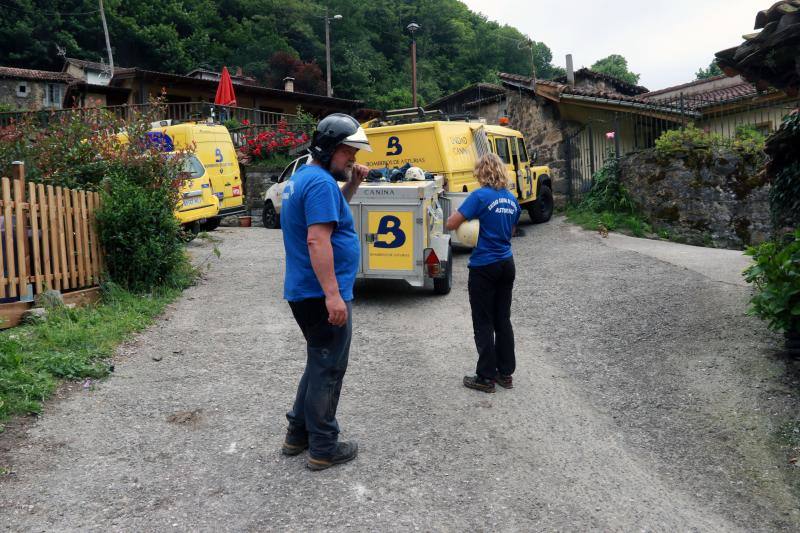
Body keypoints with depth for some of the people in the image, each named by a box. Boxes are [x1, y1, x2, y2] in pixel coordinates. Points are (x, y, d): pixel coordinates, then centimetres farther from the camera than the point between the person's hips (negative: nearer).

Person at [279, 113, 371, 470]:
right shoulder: (321, 182, -17)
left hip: (304, 293, 10)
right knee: (328, 370, 2)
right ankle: (323, 449, 14)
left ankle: (298, 434, 31)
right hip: (322, 295, -10)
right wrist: (333, 295, -28)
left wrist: (352, 185, 14)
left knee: (319, 364, 22)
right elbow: (317, 240, -26)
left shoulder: (302, 177, 14)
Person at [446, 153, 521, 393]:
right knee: (503, 320, 14)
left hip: (484, 267, -6)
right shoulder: (511, 198, 8)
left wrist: (456, 215, 3)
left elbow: (451, 224, -17)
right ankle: (505, 373, 22)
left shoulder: (480, 196, -14)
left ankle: (486, 377, 9)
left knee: (483, 323, 3)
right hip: (506, 264, 6)